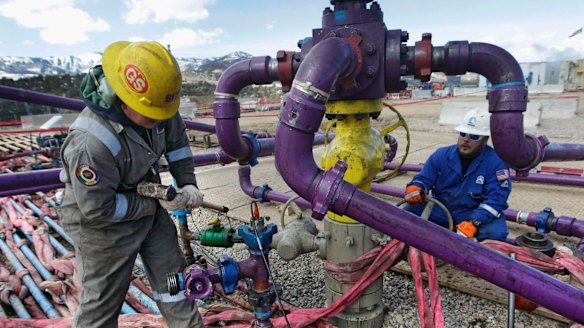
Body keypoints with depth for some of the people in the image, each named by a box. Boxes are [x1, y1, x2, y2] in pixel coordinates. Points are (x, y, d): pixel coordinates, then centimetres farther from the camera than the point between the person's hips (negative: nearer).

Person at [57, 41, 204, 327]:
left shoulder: (152, 105, -15)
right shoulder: (90, 143, -35)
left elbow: (177, 139, 4)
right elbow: (98, 210, -26)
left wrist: (187, 183, -4)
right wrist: (155, 204, -20)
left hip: (149, 205, 7)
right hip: (103, 226, -6)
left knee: (172, 276, 18)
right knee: (102, 303, 11)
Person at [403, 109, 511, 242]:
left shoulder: (496, 162, -11)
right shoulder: (441, 155, 0)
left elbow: (496, 197, -18)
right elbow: (423, 178, 3)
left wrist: (473, 223, -31)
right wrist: (414, 188, -24)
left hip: (476, 213, -2)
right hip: (439, 210, 3)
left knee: (495, 232, -31)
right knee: (408, 211, -16)